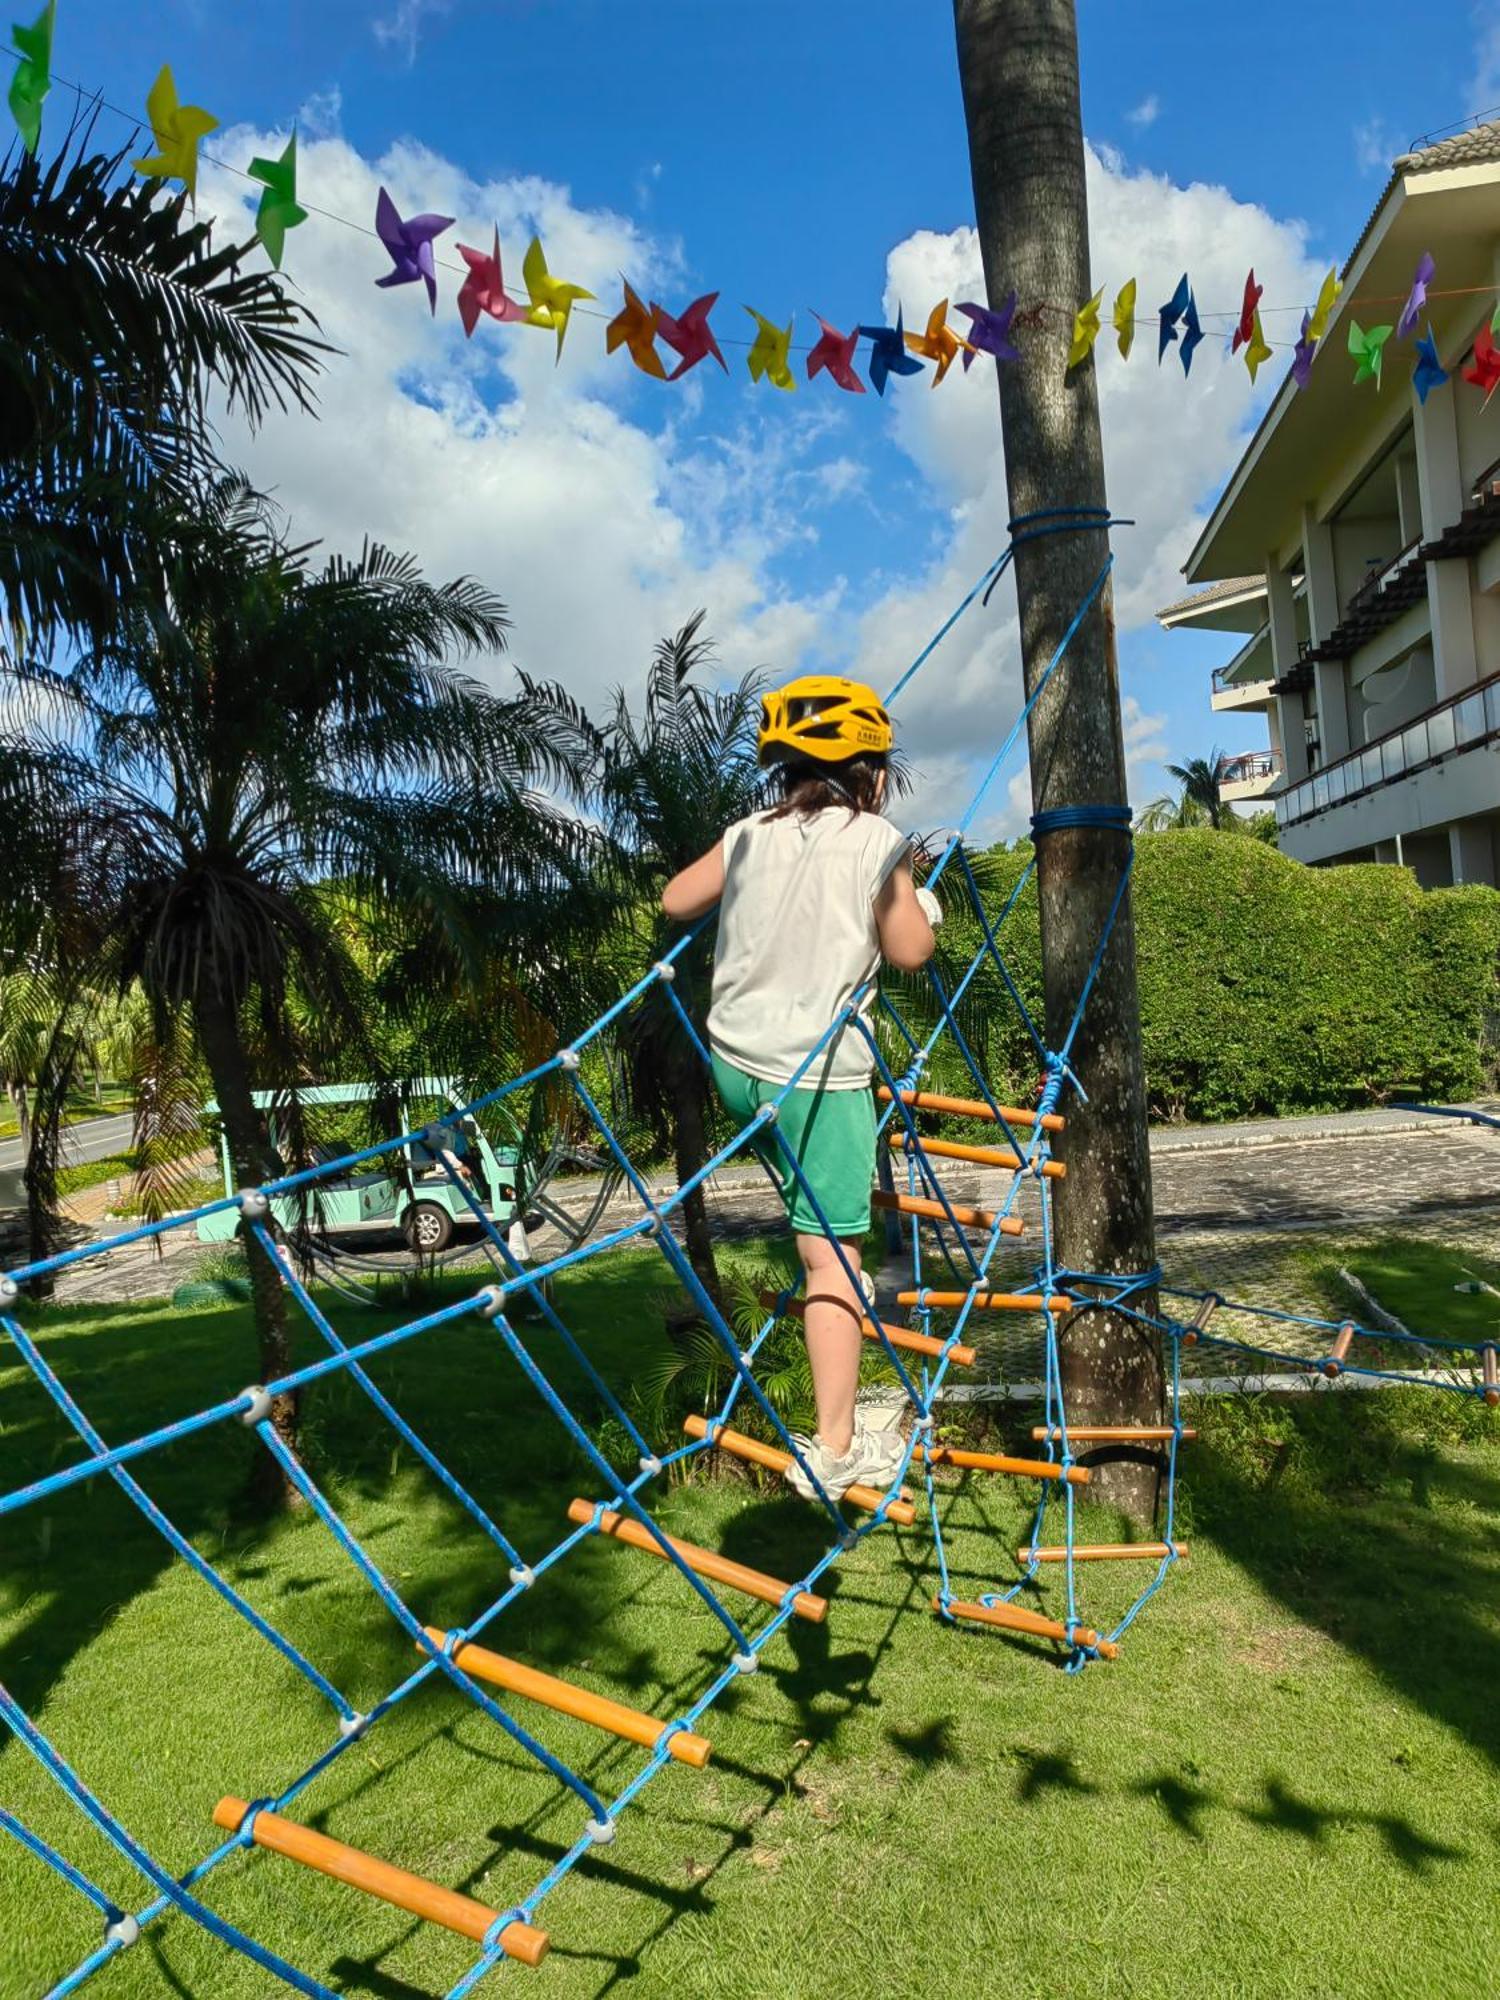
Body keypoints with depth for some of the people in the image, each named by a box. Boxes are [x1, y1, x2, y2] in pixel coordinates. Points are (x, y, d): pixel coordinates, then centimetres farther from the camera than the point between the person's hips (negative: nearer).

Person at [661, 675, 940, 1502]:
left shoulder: (749, 835, 8)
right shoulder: (875, 841, -3)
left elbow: (675, 901, 16)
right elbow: (909, 950, -3)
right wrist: (919, 895, 16)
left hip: (734, 1061, 6)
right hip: (818, 1073, -5)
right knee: (832, 1257, -2)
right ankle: (834, 1447, 1)